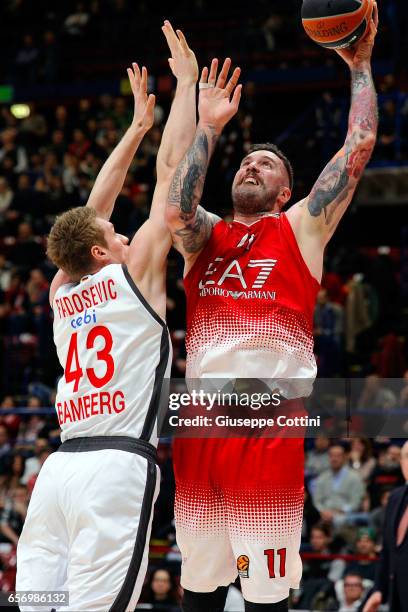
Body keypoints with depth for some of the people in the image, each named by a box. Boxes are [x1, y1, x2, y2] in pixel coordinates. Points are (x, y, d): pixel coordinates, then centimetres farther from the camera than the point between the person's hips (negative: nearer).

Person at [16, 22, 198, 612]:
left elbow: (92, 209, 31)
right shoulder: (134, 272, 2)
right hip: (118, 468, -6)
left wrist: (137, 126, 38)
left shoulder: (61, 292, 18)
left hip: (59, 468, 6)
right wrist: (187, 82, 14)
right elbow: (172, 169, 5)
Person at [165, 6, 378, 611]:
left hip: (270, 429, -3)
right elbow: (176, 210, -6)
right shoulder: (205, 235, 18)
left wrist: (360, 67, 7)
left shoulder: (301, 227, 11)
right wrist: (209, 128, -2)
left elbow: (359, 146, 3)